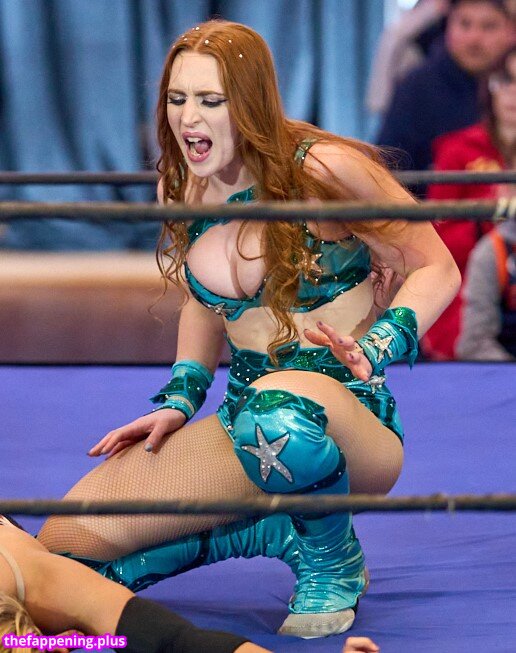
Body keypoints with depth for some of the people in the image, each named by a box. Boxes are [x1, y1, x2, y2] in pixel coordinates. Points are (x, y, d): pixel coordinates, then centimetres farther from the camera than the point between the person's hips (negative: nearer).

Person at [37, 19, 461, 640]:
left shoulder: (323, 170, -11)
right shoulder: (181, 187, 7)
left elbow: (436, 270, -5)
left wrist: (371, 352, -21)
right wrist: (177, 401, 9)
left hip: (352, 419, -6)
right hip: (245, 422, 6)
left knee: (281, 408, -45)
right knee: (64, 542, -12)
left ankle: (334, 563, -11)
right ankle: (282, 532, 5)